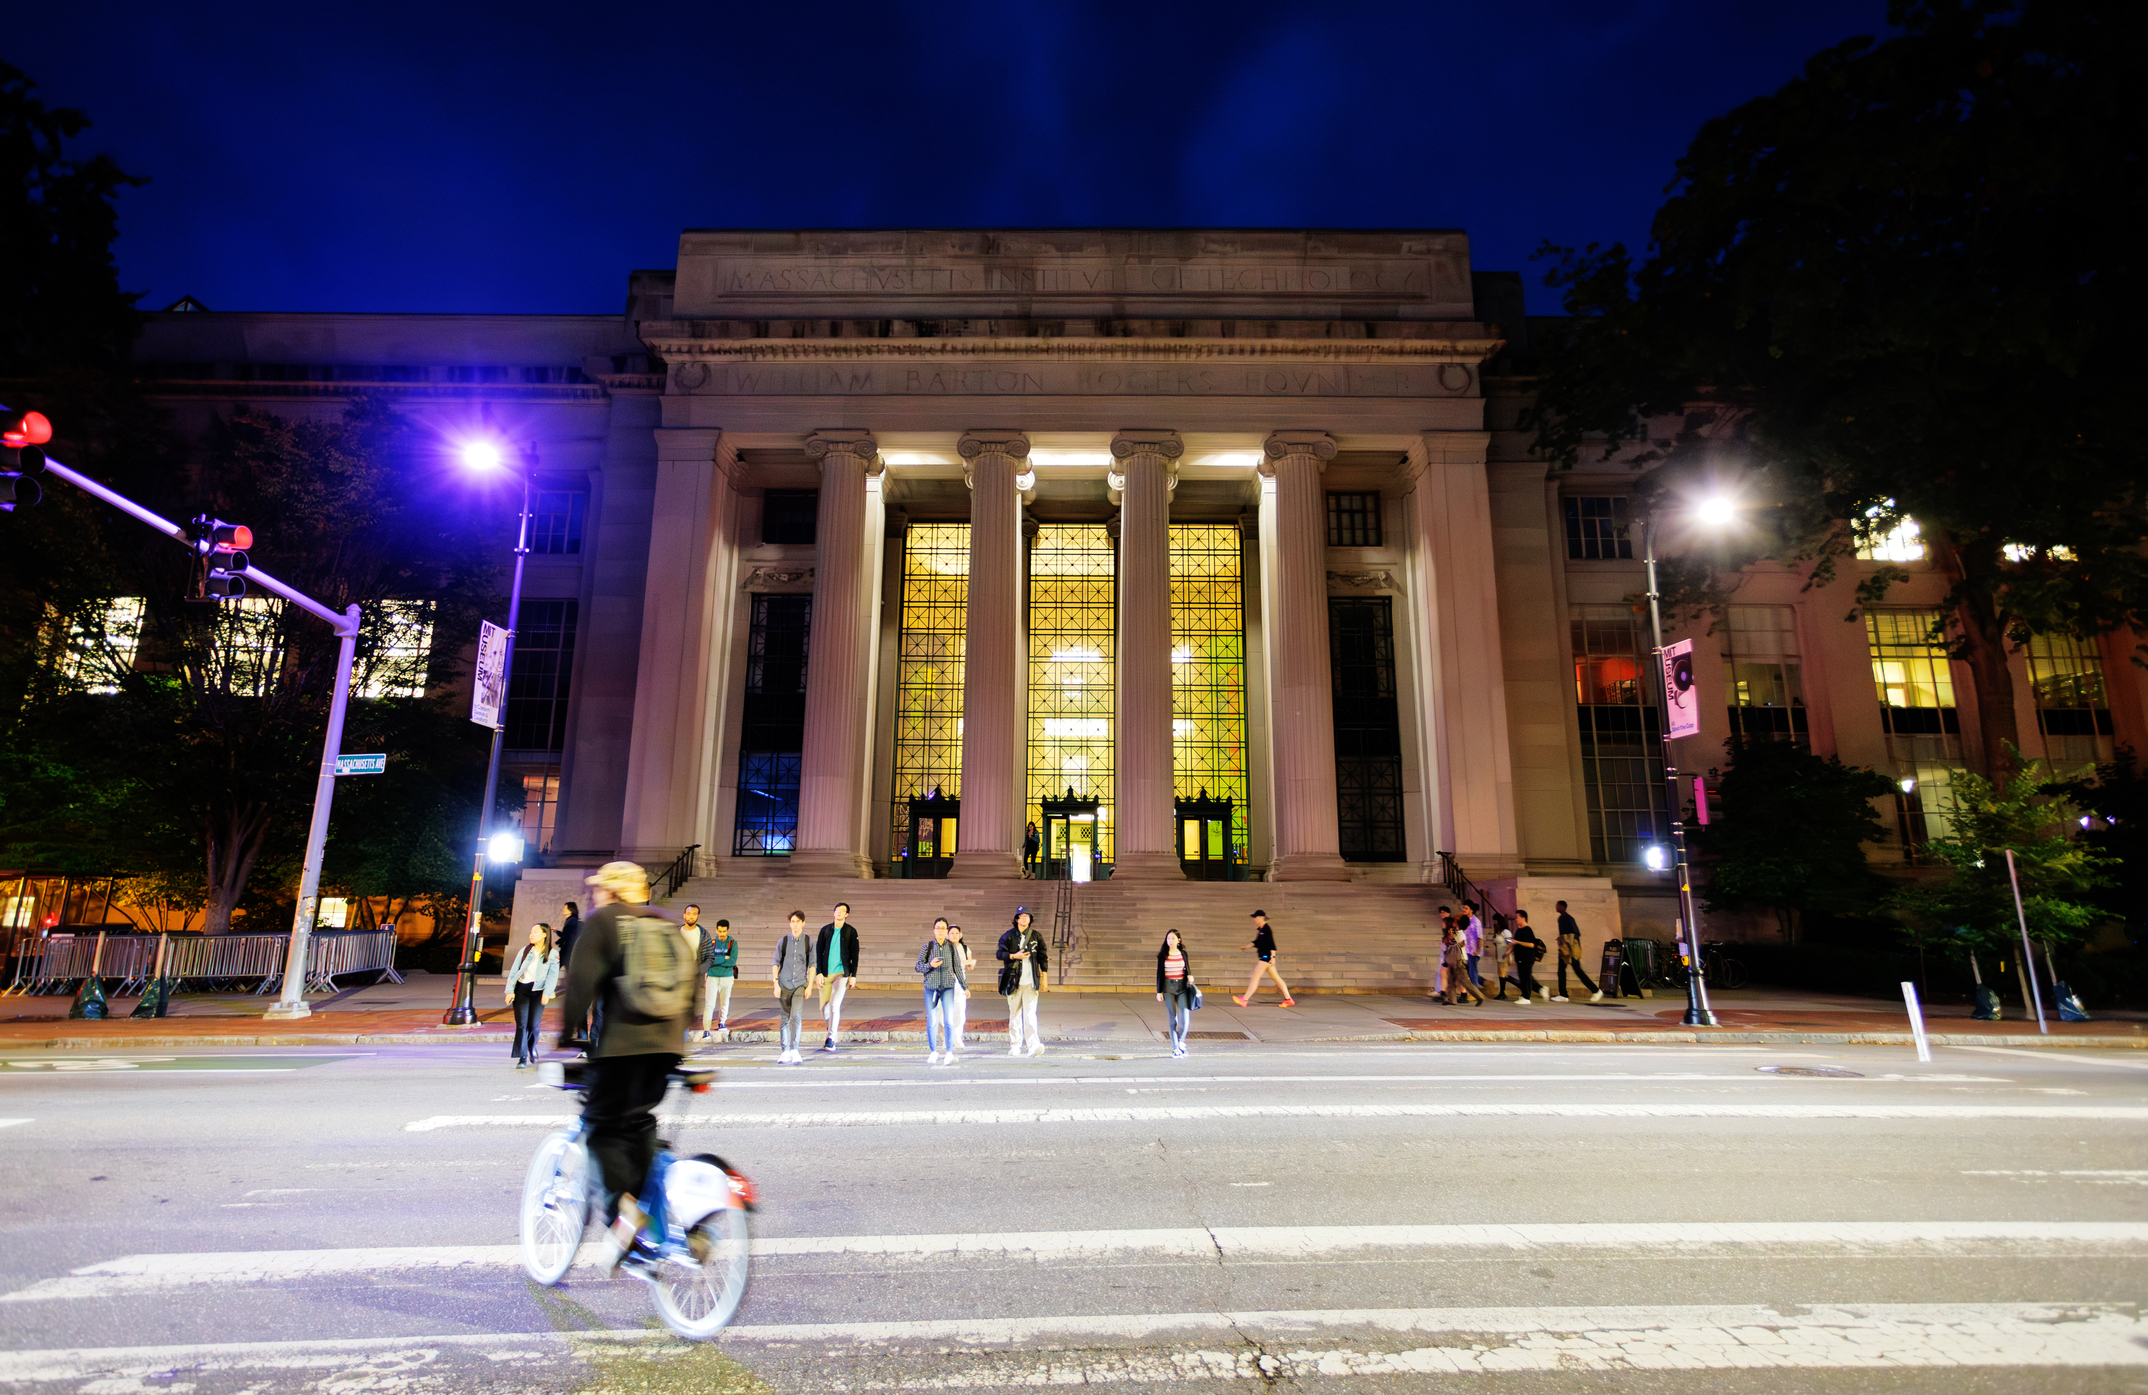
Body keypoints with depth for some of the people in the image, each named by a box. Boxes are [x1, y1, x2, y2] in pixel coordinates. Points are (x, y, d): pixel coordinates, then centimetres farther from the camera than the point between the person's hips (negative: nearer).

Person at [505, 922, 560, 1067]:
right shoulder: (524, 951, 9)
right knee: (521, 1024, -7)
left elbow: (552, 975, -6)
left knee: (533, 1025, -2)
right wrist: (510, 990, -2)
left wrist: (547, 993, -19)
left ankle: (532, 1048, 28)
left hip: (538, 991, -2)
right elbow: (513, 971, 8)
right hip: (521, 989, 2)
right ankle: (522, 1058, -2)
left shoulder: (552, 954, 2)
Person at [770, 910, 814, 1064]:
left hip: (800, 984, -1)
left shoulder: (809, 941, 4)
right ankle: (785, 1052, 13)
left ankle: (794, 1050, -14)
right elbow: (775, 963, 8)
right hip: (784, 985, 1)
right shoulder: (783, 941, 5)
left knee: (797, 1016, -16)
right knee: (784, 1018, 5)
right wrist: (775, 984, 0)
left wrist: (810, 986, 2)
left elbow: (812, 965, 7)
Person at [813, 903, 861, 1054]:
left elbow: (854, 955, 3)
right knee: (824, 1007, 5)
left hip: (842, 973, -3)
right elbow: (818, 952, 6)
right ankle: (831, 1030, 31)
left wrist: (853, 976, -2)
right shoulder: (825, 930, 6)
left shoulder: (851, 931, 2)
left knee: (835, 1004, -16)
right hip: (826, 973, 3)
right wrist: (818, 973, -2)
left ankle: (831, 1040, -11)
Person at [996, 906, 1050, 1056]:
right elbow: (1000, 954, 1)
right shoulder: (1008, 936, 6)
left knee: (1030, 1014, -11)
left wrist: (1044, 978, 9)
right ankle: (1015, 1046, 13)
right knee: (1014, 1014, 6)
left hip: (1031, 982, 0)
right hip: (1014, 981, 0)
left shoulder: (1036, 937, 9)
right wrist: (1014, 956, -14)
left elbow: (1043, 958, 12)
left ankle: (1033, 1045, -19)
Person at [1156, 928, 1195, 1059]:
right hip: (1168, 987, -1)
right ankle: (1175, 1048, 9)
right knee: (1172, 1018, 0)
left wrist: (1190, 976, -7)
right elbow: (1159, 973, 4)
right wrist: (1159, 991, 1)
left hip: (1182, 987, 1)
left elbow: (1187, 969, 16)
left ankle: (1181, 1041, 13)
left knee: (1185, 1015, -13)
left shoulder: (1183, 954, 7)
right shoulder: (1163, 955, 2)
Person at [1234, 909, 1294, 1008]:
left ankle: (1245, 1000, -13)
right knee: (1276, 978, 12)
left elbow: (1272, 944, -17)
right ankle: (1288, 999, 17)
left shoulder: (1266, 929, -14)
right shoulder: (1260, 929, 14)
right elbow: (1257, 942, 23)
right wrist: (1247, 947, 14)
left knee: (1255, 976, -11)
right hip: (1263, 956, 10)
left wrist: (1272, 957, -21)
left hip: (1266, 956, -10)